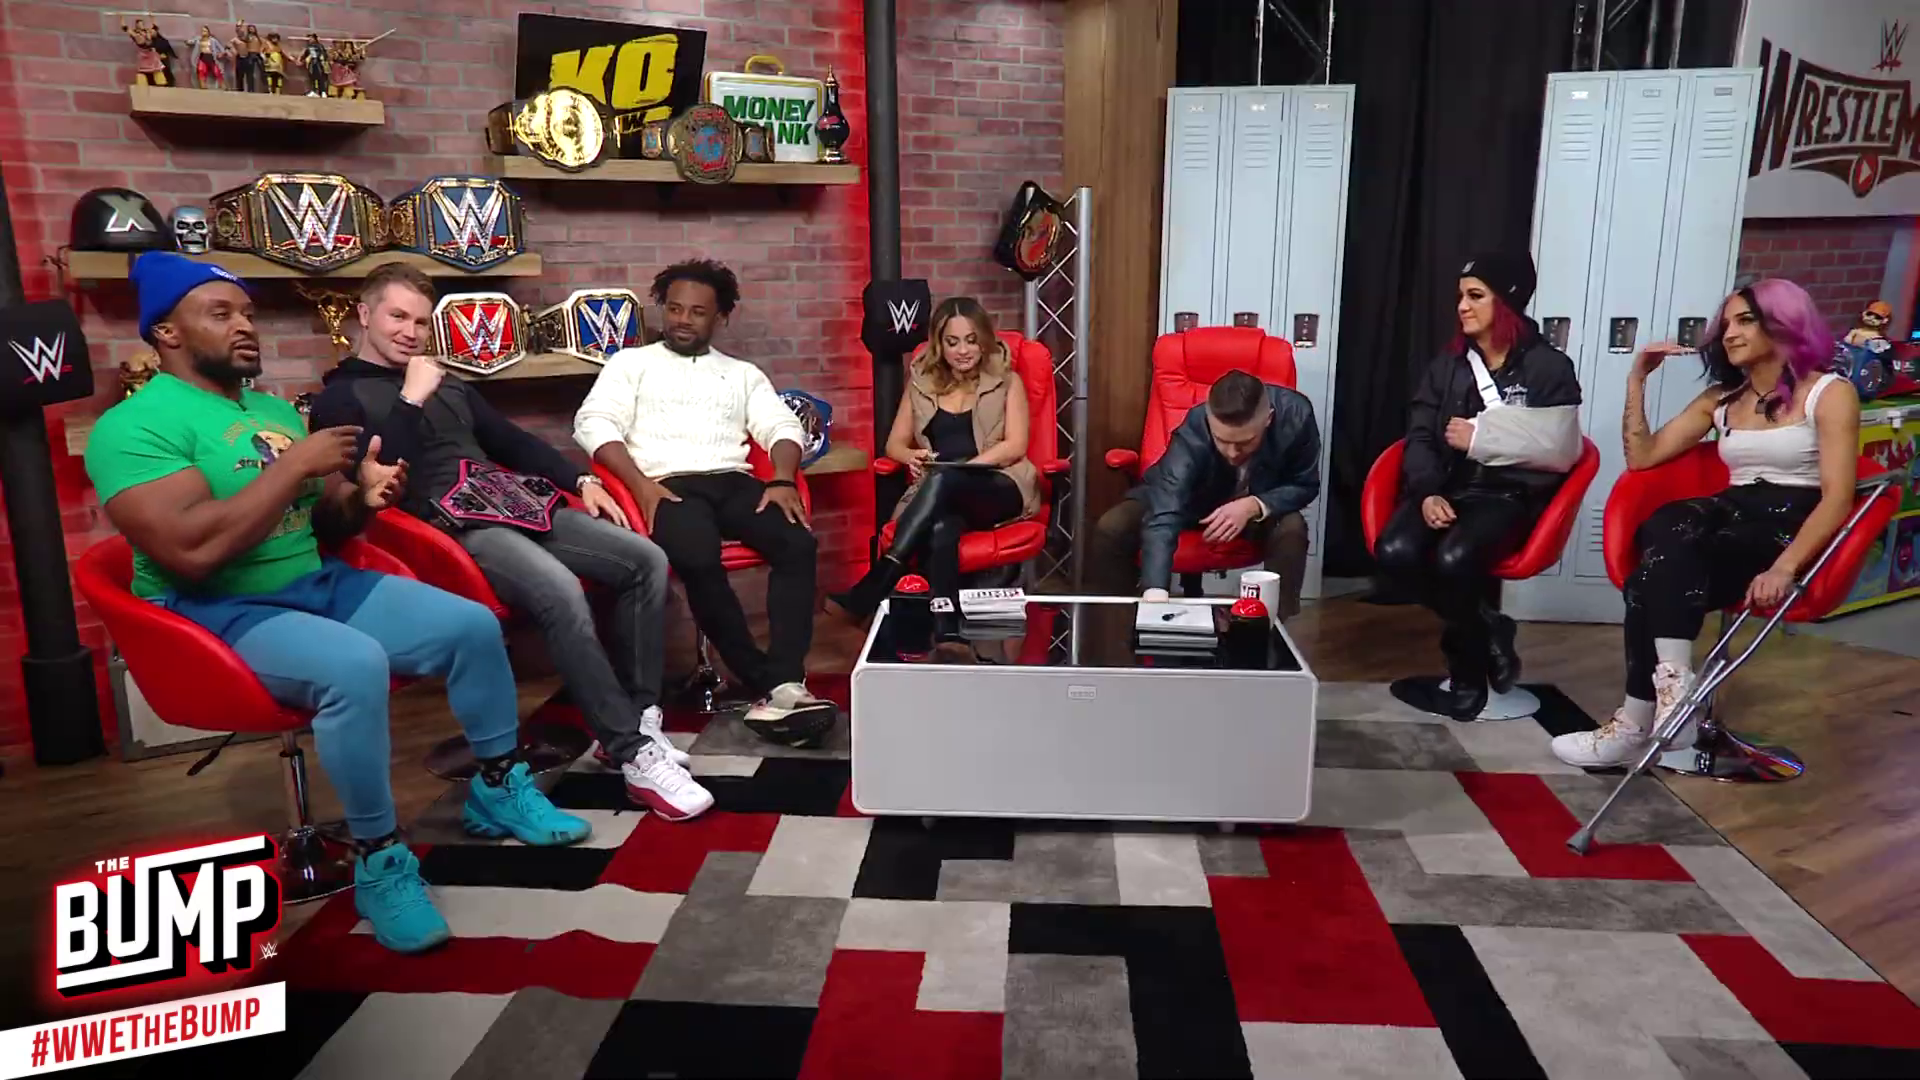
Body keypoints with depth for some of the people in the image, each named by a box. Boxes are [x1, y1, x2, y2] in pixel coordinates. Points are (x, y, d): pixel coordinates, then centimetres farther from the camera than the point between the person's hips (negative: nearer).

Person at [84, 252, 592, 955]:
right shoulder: (135, 425, -11)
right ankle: (377, 858, -17)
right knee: (354, 665, -36)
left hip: (322, 584, 8)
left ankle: (497, 789, 14)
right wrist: (297, 463, -19)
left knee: (473, 625, -5)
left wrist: (360, 497, -4)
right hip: (221, 611, -8)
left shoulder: (275, 411, 15)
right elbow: (193, 549, -27)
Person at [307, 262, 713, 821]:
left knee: (646, 560, -9)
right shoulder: (340, 399, 6)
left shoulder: (450, 386, 27)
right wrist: (411, 401, -10)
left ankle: (636, 717, -3)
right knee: (560, 592, -35)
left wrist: (581, 480, 15)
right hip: (450, 529, -8)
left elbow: (514, 442, 28)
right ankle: (633, 756, -29)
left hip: (512, 507, 8)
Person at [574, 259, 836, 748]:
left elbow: (782, 426, 11)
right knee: (699, 558, -36)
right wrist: (642, 485, -14)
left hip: (733, 483, 3)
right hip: (669, 486, -3)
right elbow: (593, 423, 3)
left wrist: (782, 481, -11)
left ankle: (784, 684, -33)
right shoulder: (631, 363, 18)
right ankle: (766, 683, -24)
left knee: (799, 542, -28)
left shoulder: (742, 373, 25)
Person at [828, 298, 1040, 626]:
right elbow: (895, 443, 17)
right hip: (939, 495, 2)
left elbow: (1016, 446, -1)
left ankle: (870, 591, -43)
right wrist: (912, 457, -8)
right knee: (940, 529, -39)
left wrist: (965, 466, -17)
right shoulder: (922, 382, 18)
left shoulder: (1006, 380, 11)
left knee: (942, 480, -38)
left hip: (1000, 488, -2)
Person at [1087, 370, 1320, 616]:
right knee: (1110, 530, -23)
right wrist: (1155, 593, -63)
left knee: (1292, 531, -31)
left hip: (1260, 505, 1)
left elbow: (1305, 485, -16)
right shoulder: (1193, 433, -38)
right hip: (1192, 498, -1)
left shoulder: (1295, 415, -32)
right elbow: (1163, 517, -48)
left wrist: (1254, 506, -37)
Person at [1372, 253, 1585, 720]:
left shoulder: (1549, 367, 3)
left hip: (1509, 494, -4)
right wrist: (1427, 492, -13)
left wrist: (1481, 437, -7)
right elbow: (1421, 437, 5)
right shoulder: (1447, 364, 15)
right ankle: (1487, 633, -3)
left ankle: (1468, 664, -4)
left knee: (1454, 558, -34)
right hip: (1447, 487, 4)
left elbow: (1558, 449, -6)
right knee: (1394, 551, -28)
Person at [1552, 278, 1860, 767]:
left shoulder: (1830, 393, 1)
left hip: (1792, 531, -5)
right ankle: (1672, 688, -36)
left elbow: (1837, 498, -10)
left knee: (1658, 566, -32)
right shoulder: (1720, 397, 19)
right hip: (1732, 522, 5)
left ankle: (1641, 719, -29)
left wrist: (1784, 567, -25)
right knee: (1665, 530, -33)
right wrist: (1637, 380, 10)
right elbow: (1641, 456, 17)